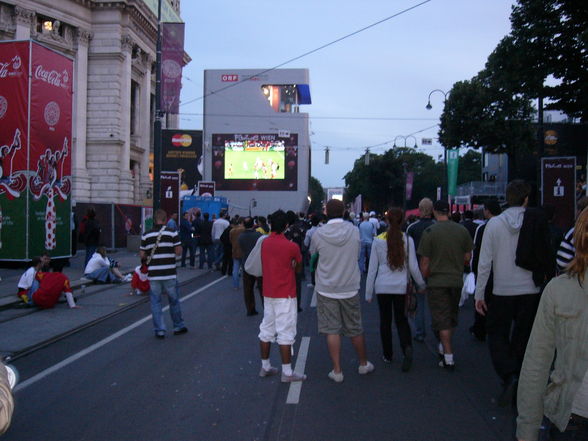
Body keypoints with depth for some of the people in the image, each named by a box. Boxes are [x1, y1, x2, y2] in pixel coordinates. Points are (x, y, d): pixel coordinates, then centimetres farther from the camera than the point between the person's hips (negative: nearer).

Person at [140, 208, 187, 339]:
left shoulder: (146, 235, 2)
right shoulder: (172, 233, -6)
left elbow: (142, 255, 2)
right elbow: (178, 251, -8)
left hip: (153, 274, 1)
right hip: (169, 274, -1)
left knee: (156, 302, 8)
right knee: (174, 300, 13)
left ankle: (159, 330, 8)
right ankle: (178, 326, 24)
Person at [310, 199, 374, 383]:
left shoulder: (319, 233, -10)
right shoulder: (354, 231, -6)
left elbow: (312, 253, 7)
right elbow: (357, 253, 7)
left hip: (326, 290, -2)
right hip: (350, 288, 2)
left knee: (332, 331, 5)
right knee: (355, 329, 15)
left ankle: (337, 371, 8)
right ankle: (363, 364, 31)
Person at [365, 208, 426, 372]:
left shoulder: (378, 240, -5)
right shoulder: (407, 240, -5)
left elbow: (372, 268, -1)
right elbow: (413, 267, -1)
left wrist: (368, 292, 6)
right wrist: (421, 284, 15)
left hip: (383, 286, 0)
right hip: (401, 286, 1)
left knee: (385, 320, 13)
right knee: (401, 319, 13)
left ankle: (387, 355, 20)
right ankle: (407, 347, -11)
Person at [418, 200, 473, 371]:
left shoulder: (429, 232, -11)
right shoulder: (462, 230, -1)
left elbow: (425, 262, -8)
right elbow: (468, 257, 4)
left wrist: (424, 279, 6)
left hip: (437, 281, -4)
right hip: (457, 281, 4)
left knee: (442, 320, 0)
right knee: (451, 317, 19)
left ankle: (448, 358, -3)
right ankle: (443, 348, 32)